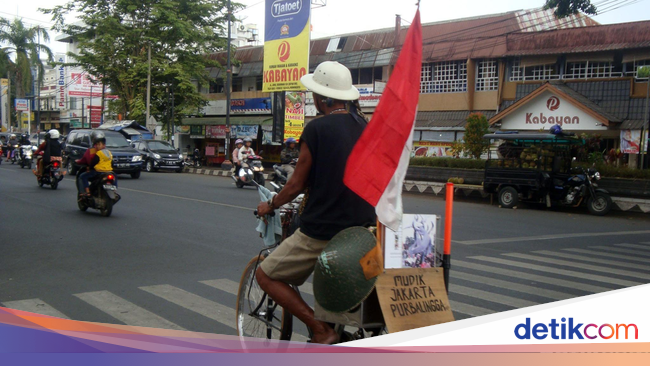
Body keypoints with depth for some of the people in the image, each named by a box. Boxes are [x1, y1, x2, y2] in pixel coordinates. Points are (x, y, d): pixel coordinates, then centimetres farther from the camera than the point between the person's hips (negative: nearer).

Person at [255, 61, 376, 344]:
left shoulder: (317, 129, -13)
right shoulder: (364, 127, 7)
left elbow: (297, 185, -8)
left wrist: (270, 206, 10)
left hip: (321, 232, -7)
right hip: (362, 229, 8)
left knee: (266, 276, 8)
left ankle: (322, 331, -3)